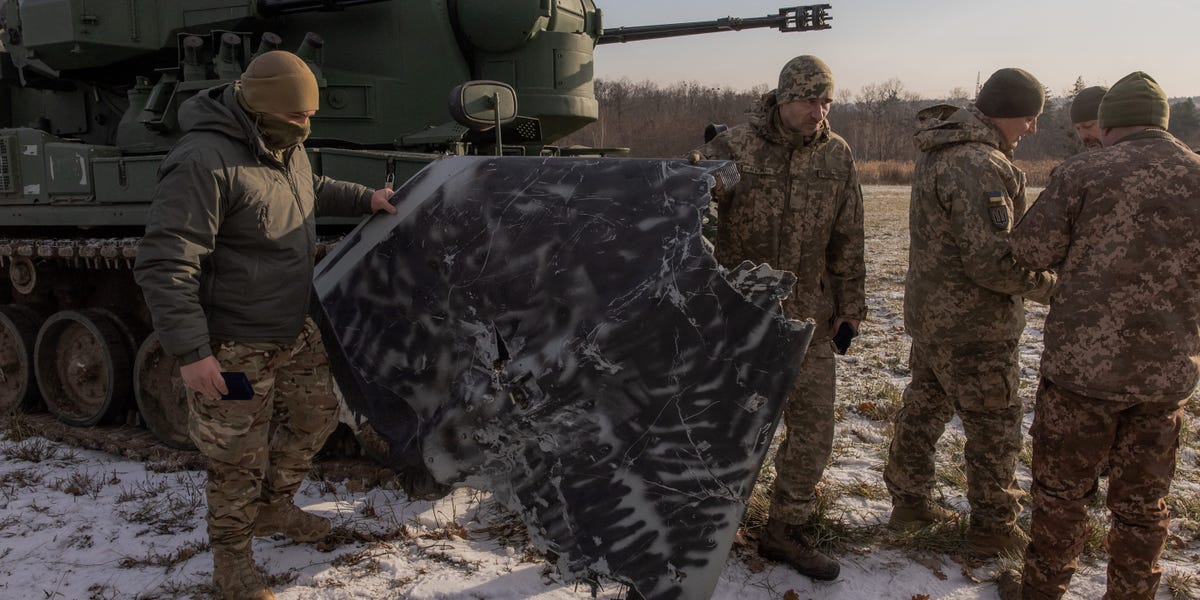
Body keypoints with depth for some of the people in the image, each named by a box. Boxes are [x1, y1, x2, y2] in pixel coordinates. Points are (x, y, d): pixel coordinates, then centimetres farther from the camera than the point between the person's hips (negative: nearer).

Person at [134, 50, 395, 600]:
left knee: (314, 416, 22)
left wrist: (365, 199, 15)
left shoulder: (284, 146, 3)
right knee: (238, 457, 6)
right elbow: (163, 264, -27)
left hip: (293, 330, 9)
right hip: (234, 346, -9)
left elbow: (312, 188, 28)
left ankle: (274, 508, 46)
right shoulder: (204, 162, -26)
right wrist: (190, 352, -27)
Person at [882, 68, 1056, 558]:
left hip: (930, 312, 9)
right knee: (994, 429, 7)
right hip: (973, 325, -9)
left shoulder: (937, 152, 7)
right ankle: (992, 531, 21)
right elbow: (992, 262, -27)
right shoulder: (979, 165, -25)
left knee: (924, 410, 20)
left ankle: (909, 503, 34)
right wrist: (1049, 286, -12)